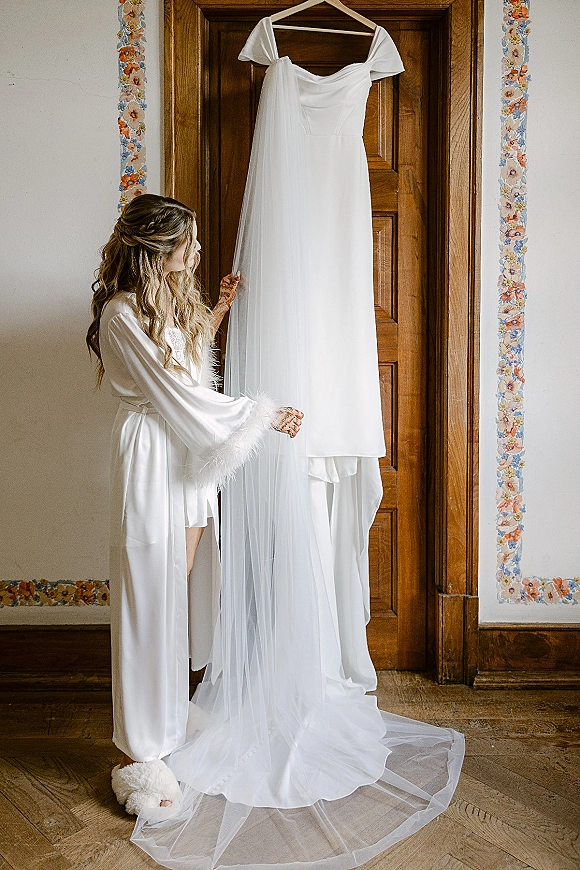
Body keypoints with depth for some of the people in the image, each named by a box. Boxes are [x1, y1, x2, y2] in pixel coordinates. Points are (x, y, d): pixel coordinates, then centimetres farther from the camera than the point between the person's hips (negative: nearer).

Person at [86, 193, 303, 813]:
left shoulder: (169, 302, 13)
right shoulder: (122, 315, -17)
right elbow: (181, 396, -18)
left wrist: (218, 310, 15)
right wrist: (266, 415, -10)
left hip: (190, 459, 9)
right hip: (152, 464, -9)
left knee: (183, 592, 16)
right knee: (151, 603, -2)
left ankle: (172, 717, 35)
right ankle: (142, 755, 13)